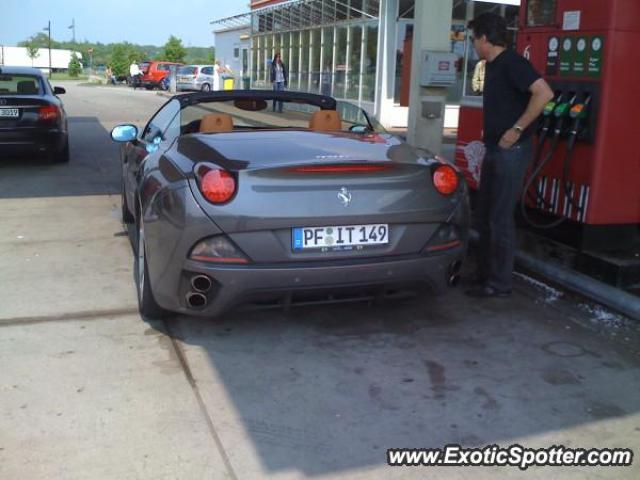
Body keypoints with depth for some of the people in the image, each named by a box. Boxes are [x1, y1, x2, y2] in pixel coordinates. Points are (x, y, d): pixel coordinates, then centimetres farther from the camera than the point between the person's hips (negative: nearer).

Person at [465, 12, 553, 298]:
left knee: (500, 218, -4)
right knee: (483, 216, 14)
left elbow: (544, 93, -26)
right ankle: (484, 274, 24)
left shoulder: (511, 63, -14)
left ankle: (500, 284, 6)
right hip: (494, 150, 10)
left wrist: (517, 129, -24)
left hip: (511, 152, -10)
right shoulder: (493, 66, 14)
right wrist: (490, 131, 14)